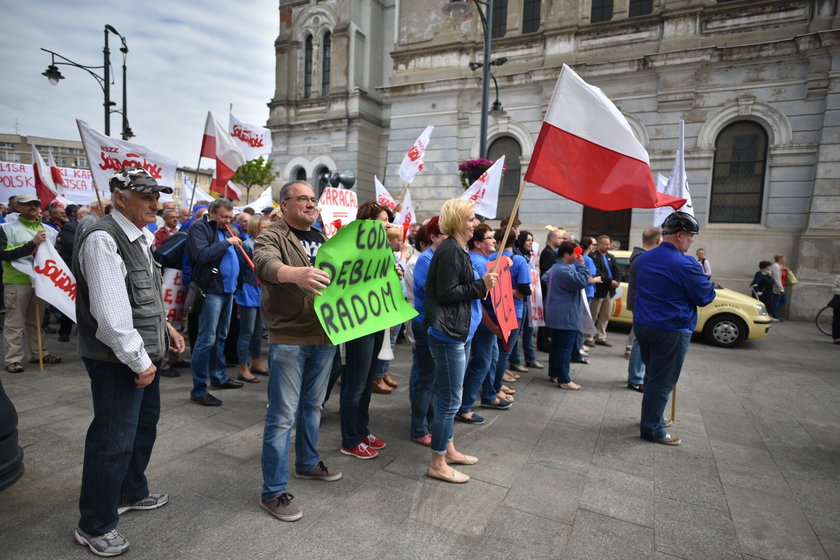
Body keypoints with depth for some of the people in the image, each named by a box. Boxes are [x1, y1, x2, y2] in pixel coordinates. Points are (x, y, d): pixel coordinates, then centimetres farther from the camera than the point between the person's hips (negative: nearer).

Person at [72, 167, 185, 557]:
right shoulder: (102, 239, -20)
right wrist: (138, 360, -19)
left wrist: (164, 327, 12)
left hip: (144, 352, 10)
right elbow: (109, 312, -24)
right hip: (118, 360, -10)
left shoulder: (139, 238, 10)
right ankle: (94, 526, 22)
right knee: (113, 440, 2)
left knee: (144, 425, 22)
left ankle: (132, 493, 44)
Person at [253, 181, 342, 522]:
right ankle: (273, 492, 13)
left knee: (313, 406, 20)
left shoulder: (323, 239, 15)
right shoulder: (272, 236, -7)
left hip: (324, 336, 7)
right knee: (283, 416, 0)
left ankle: (308, 463, 39)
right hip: (288, 339, -6)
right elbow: (264, 263, -29)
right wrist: (294, 273, -50)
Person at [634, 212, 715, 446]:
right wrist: (703, 278, 9)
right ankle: (651, 429, 13)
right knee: (662, 382, 3)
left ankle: (651, 418, 34)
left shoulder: (644, 259, 7)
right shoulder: (685, 264, -18)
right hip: (671, 330, -8)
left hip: (642, 325, 8)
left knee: (652, 376, 21)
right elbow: (705, 297, -10)